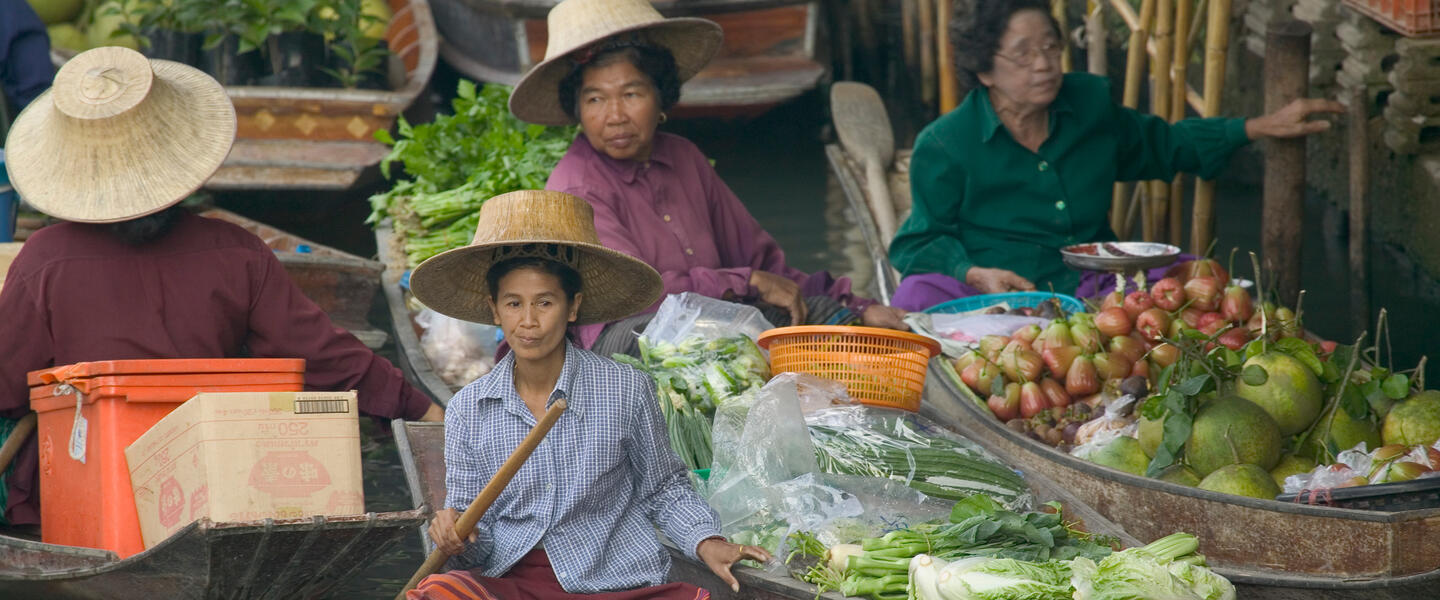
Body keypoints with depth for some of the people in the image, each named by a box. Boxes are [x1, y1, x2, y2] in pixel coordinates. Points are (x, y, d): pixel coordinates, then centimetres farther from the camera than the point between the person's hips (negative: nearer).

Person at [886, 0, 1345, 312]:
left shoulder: (1090, 102, 9)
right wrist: (976, 274, -19)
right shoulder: (943, 147, -6)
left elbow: (1162, 144, 28)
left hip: (1092, 285, 5)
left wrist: (1263, 128, 22)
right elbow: (923, 241, 2)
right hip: (998, 296, -5)